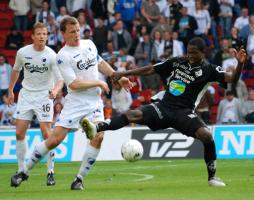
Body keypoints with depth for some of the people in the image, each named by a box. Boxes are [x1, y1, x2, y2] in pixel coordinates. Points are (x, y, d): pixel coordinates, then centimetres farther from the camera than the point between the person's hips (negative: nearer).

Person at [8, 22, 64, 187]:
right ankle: (22, 171, 9)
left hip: (44, 96, -3)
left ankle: (51, 172, 1)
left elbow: (60, 79, -16)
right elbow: (16, 70, 14)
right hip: (26, 94, 3)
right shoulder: (23, 52, -5)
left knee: (46, 133, -10)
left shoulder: (51, 55, -14)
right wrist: (10, 90, 18)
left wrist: (55, 90, -36)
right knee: (19, 133, -3)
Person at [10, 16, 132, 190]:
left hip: (94, 101, 5)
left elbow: (100, 63, 27)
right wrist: (98, 83, -12)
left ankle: (79, 179, -7)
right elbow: (74, 84, -18)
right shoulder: (63, 56, -12)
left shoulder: (89, 44, 9)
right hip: (75, 103, -5)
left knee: (98, 136, -18)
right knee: (54, 139, -9)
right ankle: (25, 171, 8)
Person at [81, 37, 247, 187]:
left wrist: (240, 64, -31)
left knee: (206, 135, -27)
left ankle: (212, 176, -8)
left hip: (184, 112, -2)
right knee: (134, 115, -23)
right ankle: (97, 128, -39)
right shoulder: (176, 62, 10)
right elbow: (150, 70, 15)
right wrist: (124, 74, 10)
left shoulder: (209, 70, 1)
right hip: (164, 106, 2)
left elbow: (232, 78, -11)